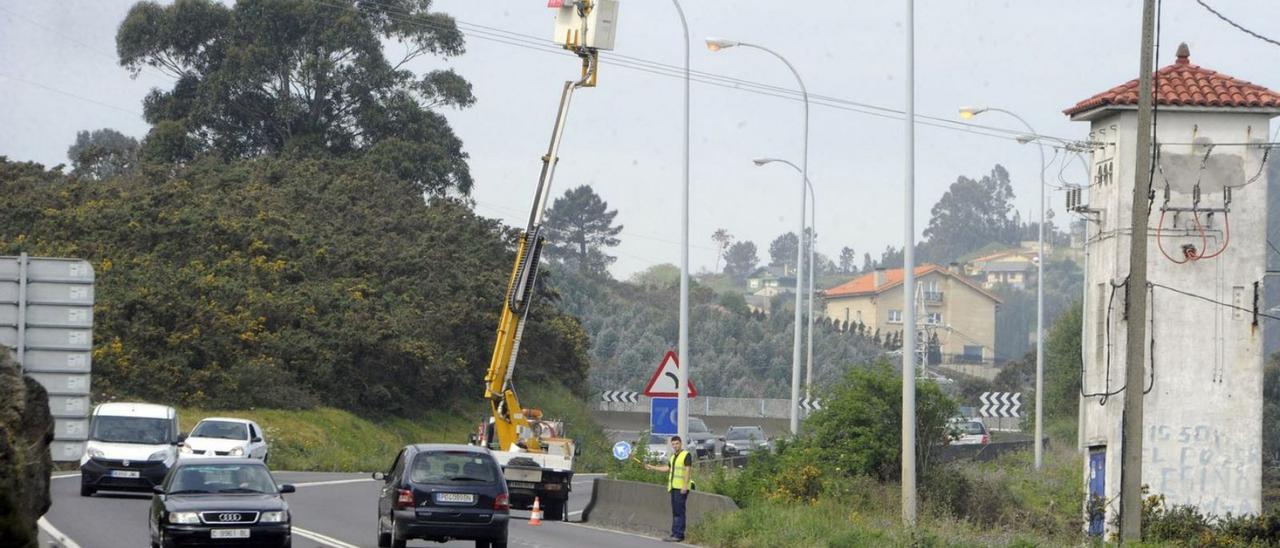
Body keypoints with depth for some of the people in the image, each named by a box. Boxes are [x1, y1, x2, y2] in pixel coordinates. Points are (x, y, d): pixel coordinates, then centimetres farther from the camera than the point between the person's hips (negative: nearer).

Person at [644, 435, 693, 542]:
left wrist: (685, 485, -21)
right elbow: (667, 468, 27)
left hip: (681, 488, -8)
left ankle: (679, 535, -13)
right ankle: (675, 534, 10)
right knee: (675, 511, 8)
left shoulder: (686, 455, -6)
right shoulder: (673, 457, 19)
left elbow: (688, 470, -13)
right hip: (674, 487, 8)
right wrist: (652, 467, 28)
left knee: (679, 511, -11)